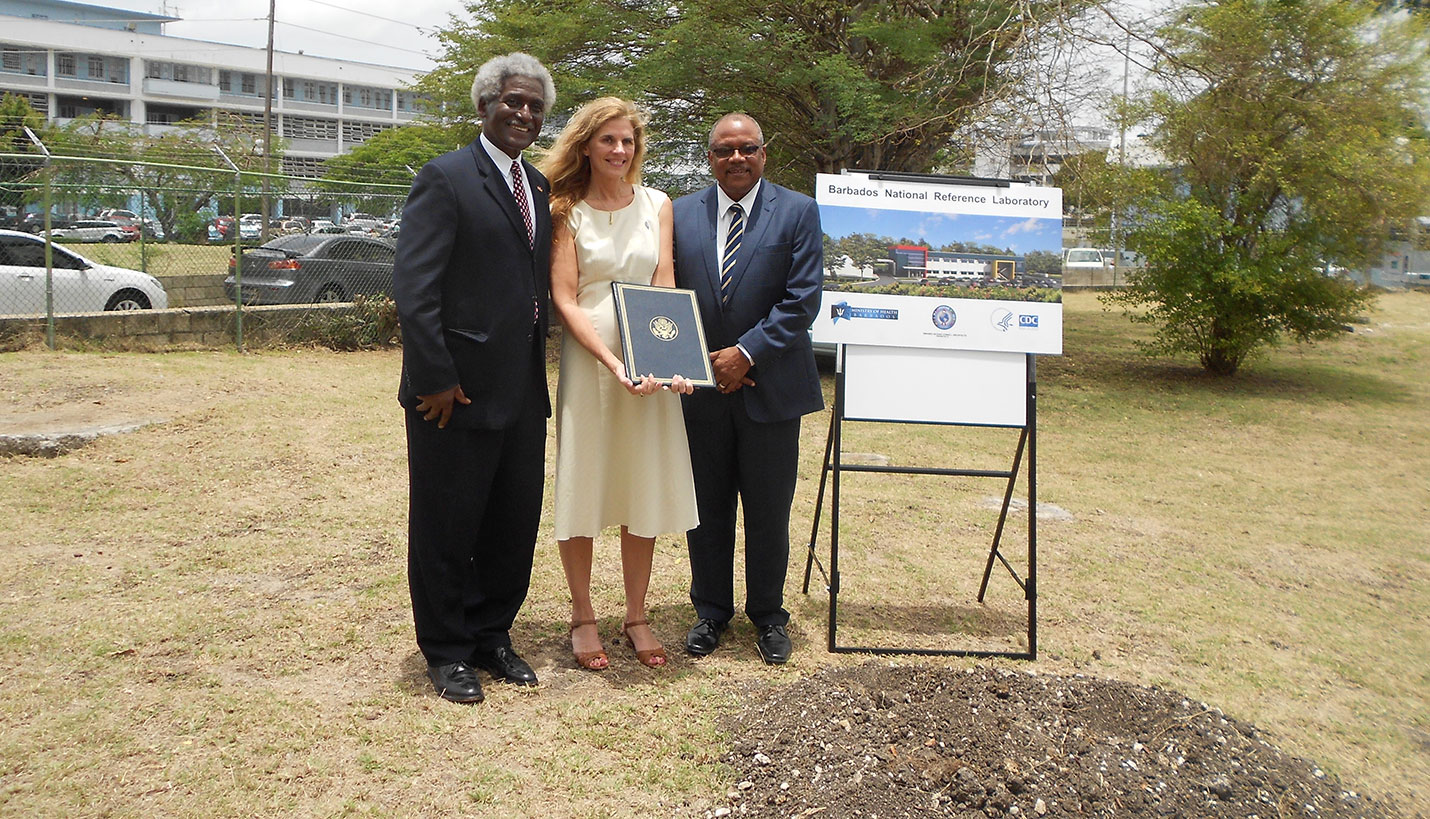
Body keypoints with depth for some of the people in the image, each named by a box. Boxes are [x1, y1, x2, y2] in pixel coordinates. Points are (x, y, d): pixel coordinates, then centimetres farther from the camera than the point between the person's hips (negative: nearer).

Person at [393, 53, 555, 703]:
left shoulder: (539, 188, 15)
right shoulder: (446, 179, -8)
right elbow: (413, 288, -15)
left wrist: (540, 368, 9)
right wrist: (436, 377, -18)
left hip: (524, 392, 7)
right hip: (458, 389, -7)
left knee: (514, 524, 14)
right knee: (446, 525, 7)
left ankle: (491, 635, 32)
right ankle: (447, 651, 22)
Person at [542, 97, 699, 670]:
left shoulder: (656, 205, 8)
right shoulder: (566, 211, 0)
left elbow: (664, 287, 2)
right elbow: (564, 299, -7)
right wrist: (612, 361, -21)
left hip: (650, 362, 3)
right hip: (586, 360, -3)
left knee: (645, 490, 8)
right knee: (582, 487, 3)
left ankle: (636, 616, 21)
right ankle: (583, 617, 18)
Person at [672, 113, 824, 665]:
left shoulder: (797, 212, -1)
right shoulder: (682, 213, 7)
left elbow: (803, 299, -8)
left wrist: (747, 353, -14)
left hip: (770, 386, -2)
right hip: (701, 387, 2)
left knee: (769, 511, 8)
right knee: (708, 509, 11)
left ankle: (768, 615, 25)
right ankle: (711, 611, 27)